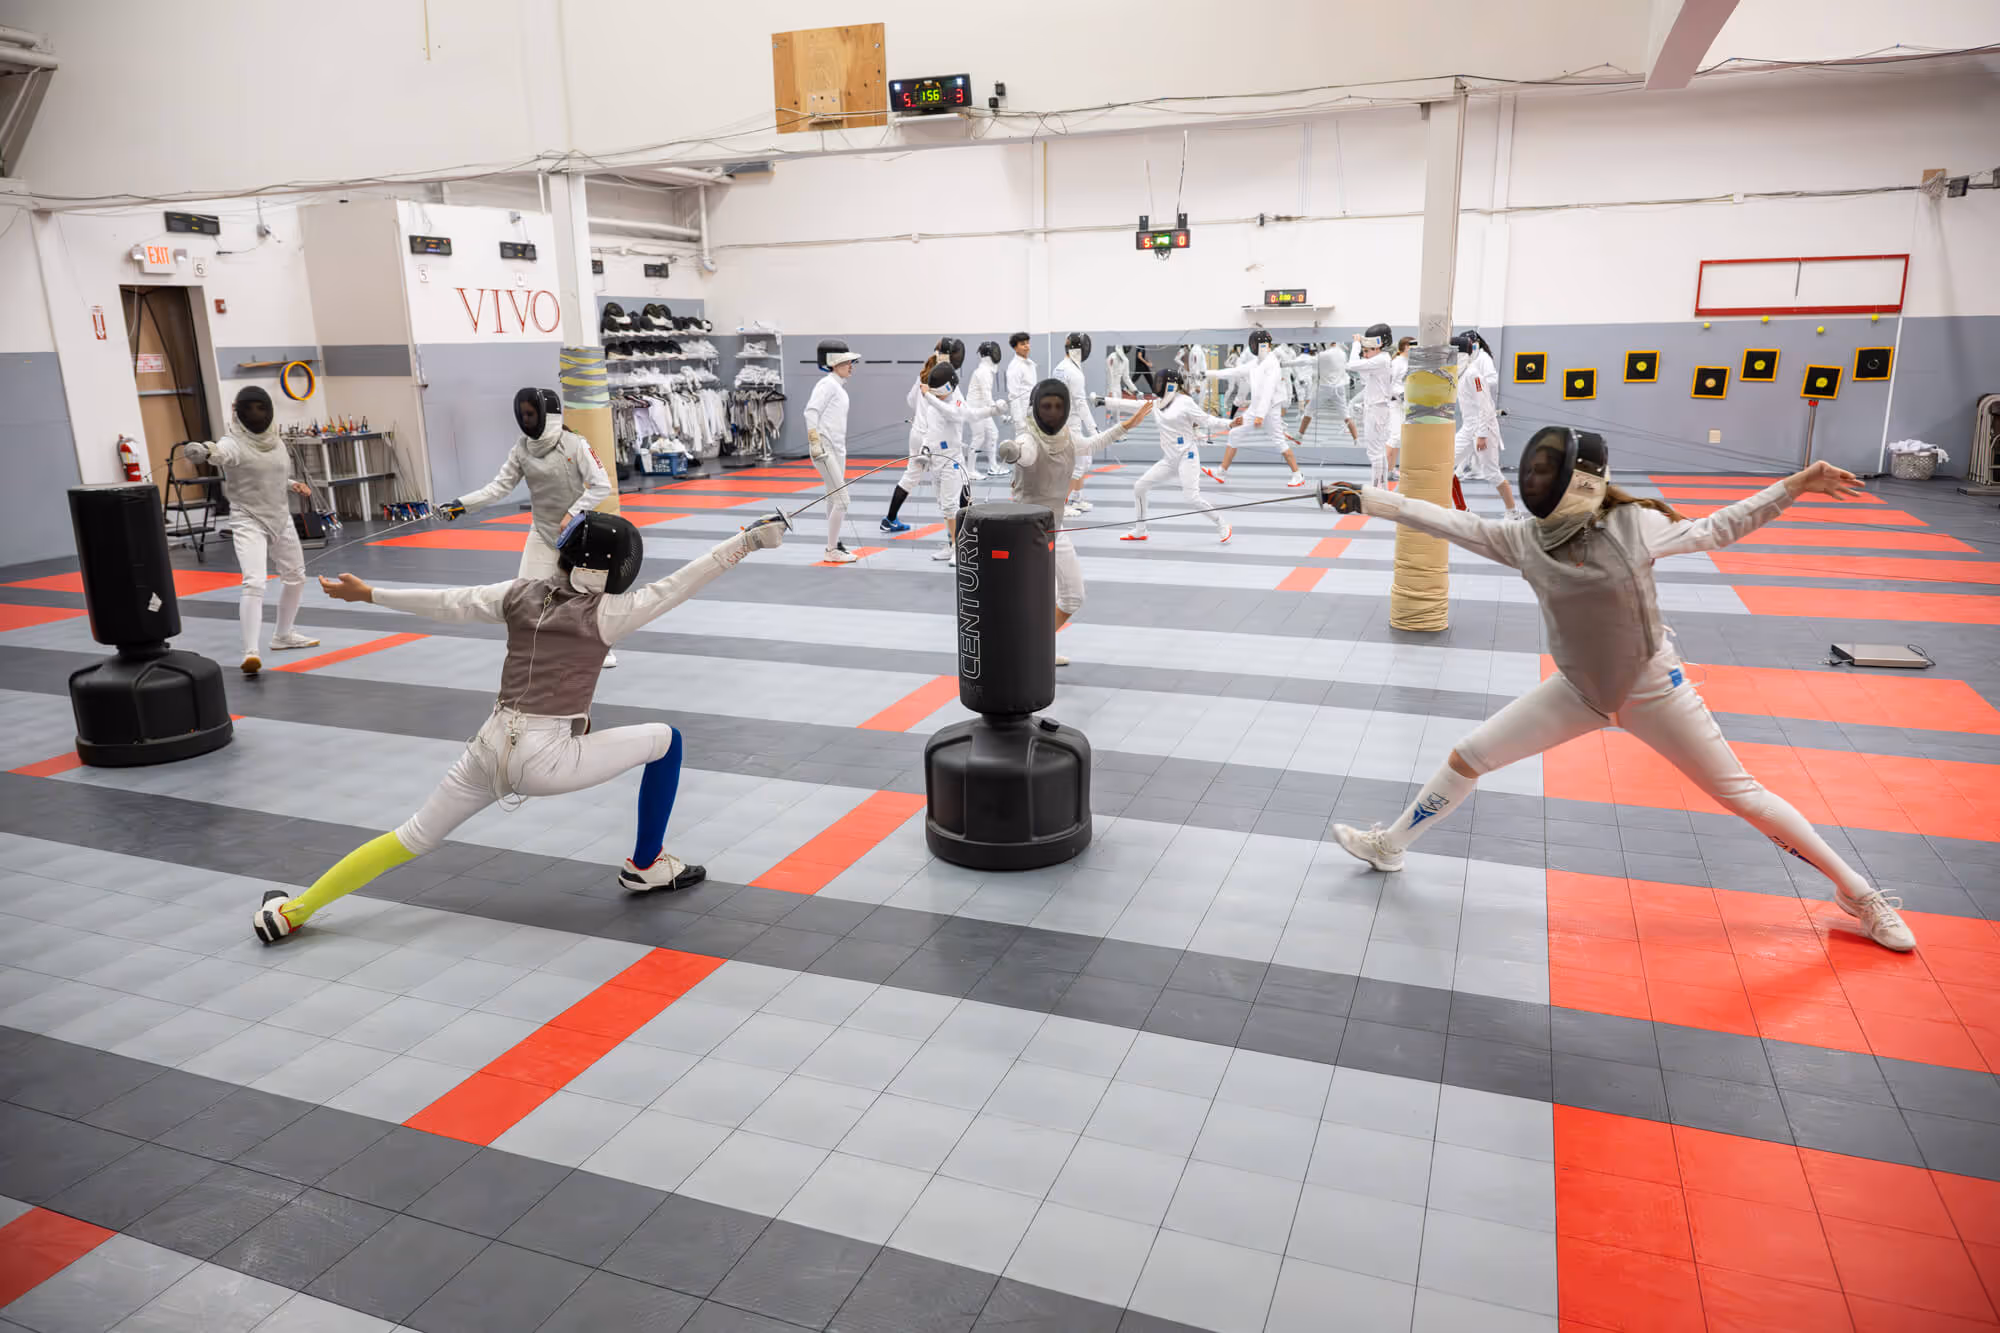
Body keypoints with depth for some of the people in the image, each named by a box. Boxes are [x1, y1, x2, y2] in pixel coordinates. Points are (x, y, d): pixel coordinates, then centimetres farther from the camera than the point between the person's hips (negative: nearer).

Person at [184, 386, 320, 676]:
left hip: (280, 519, 7)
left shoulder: (276, 440, 4)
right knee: (254, 584, -23)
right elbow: (217, 453, -42)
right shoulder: (233, 443, -17)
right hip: (248, 522, -7)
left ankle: (283, 635, 39)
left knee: (295, 577, 21)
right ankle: (250, 653, -30)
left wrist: (294, 484, 2)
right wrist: (200, 451, -64)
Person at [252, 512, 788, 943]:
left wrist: (367, 594, 23)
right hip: (548, 758, -5)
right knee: (664, 740, 11)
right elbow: (680, 584, -13)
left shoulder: (521, 593, 5)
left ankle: (292, 913, 20)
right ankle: (646, 867, 18)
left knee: (413, 839, 21)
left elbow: (447, 603, 11)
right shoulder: (604, 612, -9)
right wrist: (748, 538, -16)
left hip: (493, 747, 5)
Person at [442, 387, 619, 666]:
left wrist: (573, 513, -24)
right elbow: (500, 486, -3)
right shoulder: (521, 448, -4)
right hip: (543, 531, 4)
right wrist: (462, 504, -13)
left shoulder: (575, 445, -16)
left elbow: (602, 486, -17)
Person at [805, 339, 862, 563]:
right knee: (841, 500, -8)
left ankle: (834, 545, 23)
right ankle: (832, 551, -1)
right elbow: (811, 412, -23)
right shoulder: (828, 384, -13)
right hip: (825, 448, -9)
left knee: (835, 500, 14)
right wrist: (814, 442, -29)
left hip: (837, 448, 9)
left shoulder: (839, 386, 15)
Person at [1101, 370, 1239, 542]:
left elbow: (1206, 421, -11)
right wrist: (1104, 401, 9)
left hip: (1186, 457, -7)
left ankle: (1222, 526, -1)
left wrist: (1230, 424, -25)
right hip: (1169, 460, 7)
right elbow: (1129, 404, 11)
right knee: (1139, 487, 5)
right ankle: (1140, 531, 18)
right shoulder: (1156, 405, 8)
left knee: (1192, 498, -20)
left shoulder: (1185, 402, -11)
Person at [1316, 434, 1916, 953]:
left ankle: (1857, 893, 23)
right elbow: (1446, 520, -12)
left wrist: (1796, 484, -13)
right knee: (1466, 758, 0)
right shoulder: (1524, 540, -13)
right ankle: (1389, 845, 18)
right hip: (1579, 691, 3)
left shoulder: (1635, 525, -19)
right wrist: (1364, 498, -16)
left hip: (1653, 691, -3)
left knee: (1741, 796, 3)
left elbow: (1719, 528, -4)